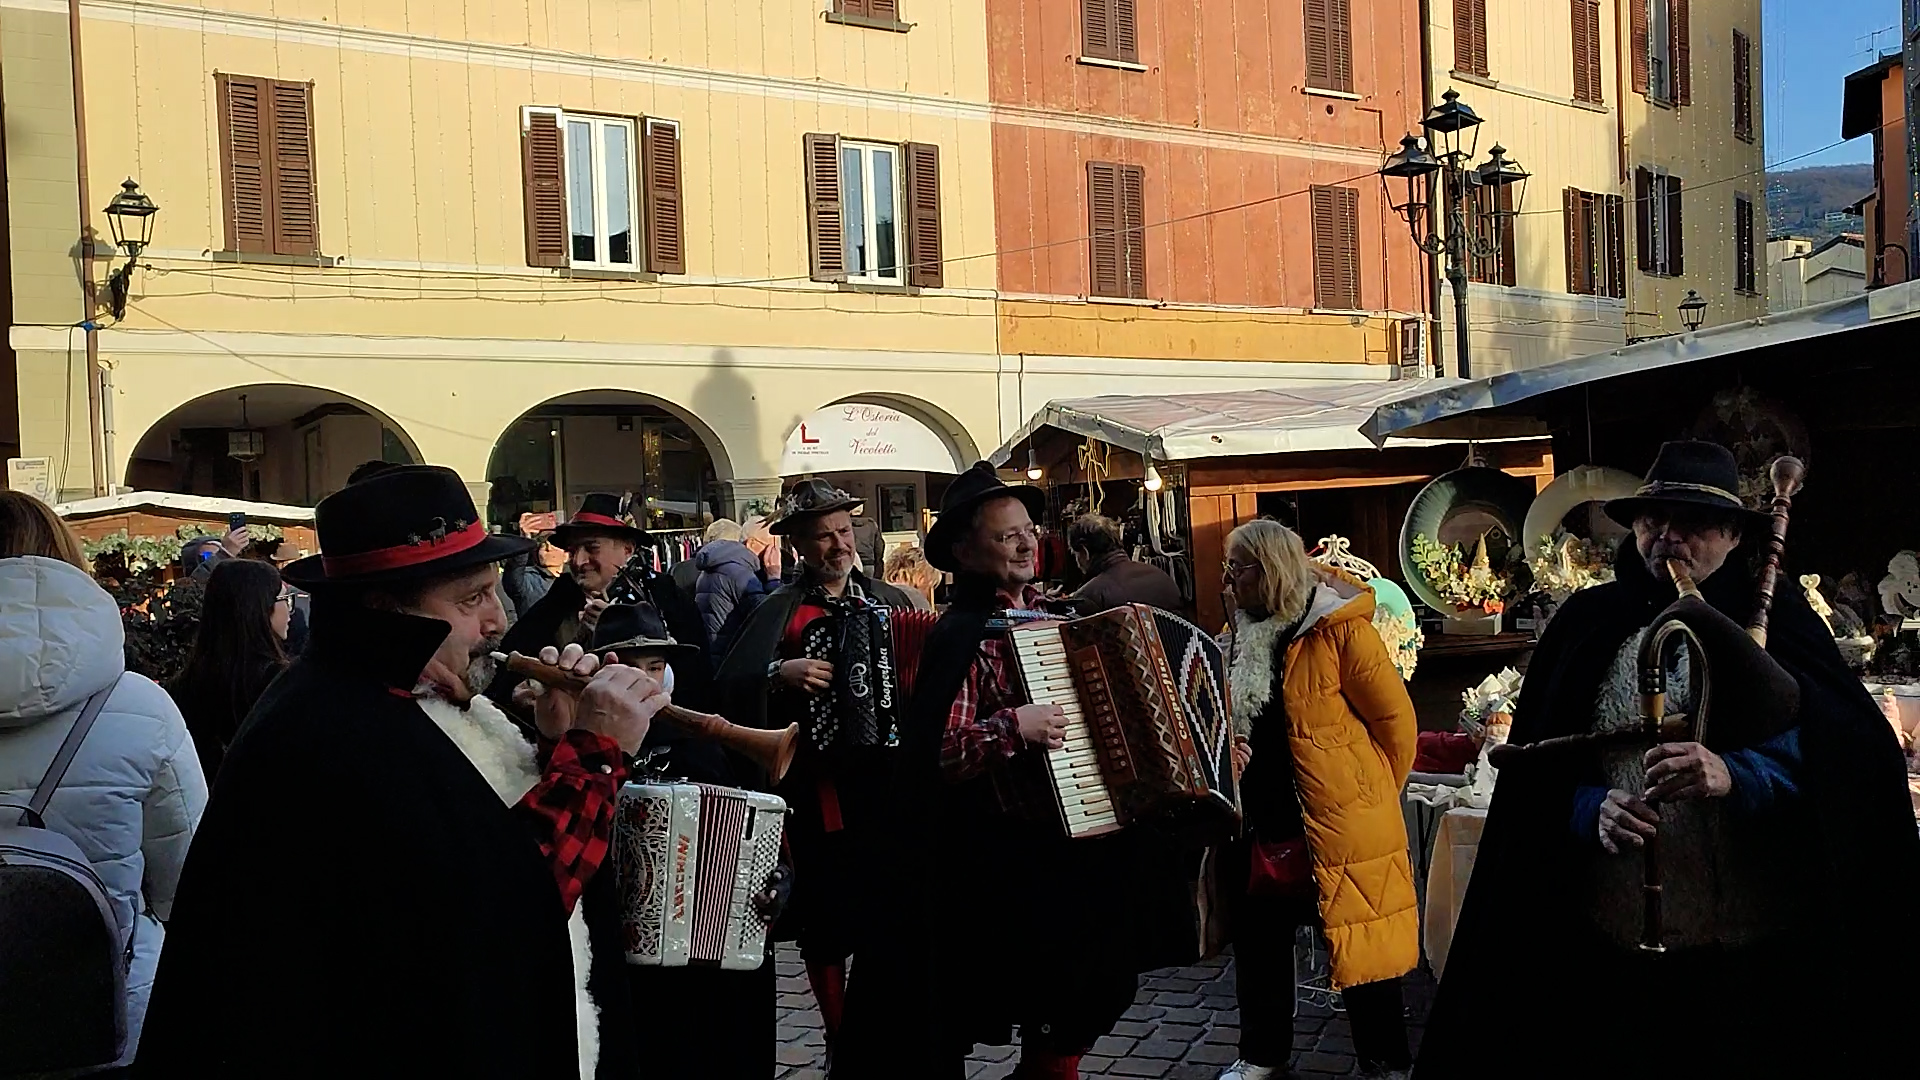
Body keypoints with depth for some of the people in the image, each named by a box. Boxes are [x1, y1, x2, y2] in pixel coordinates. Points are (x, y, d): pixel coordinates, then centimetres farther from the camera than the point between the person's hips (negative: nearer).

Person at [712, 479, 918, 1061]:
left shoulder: (892, 600, 13)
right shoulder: (779, 611, 3)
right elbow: (730, 684, -7)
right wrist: (781, 674, -23)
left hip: (891, 784, 3)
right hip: (820, 793, -2)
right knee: (827, 924, 3)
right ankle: (840, 1039, 20)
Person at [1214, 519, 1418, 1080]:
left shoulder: (1339, 630, -15)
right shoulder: (1244, 635, 7)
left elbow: (1396, 719, -10)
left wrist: (1372, 796, 1)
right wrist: (1224, 753, 0)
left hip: (1341, 824, -7)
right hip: (1265, 820, 7)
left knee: (1362, 947, 4)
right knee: (1258, 938, 15)